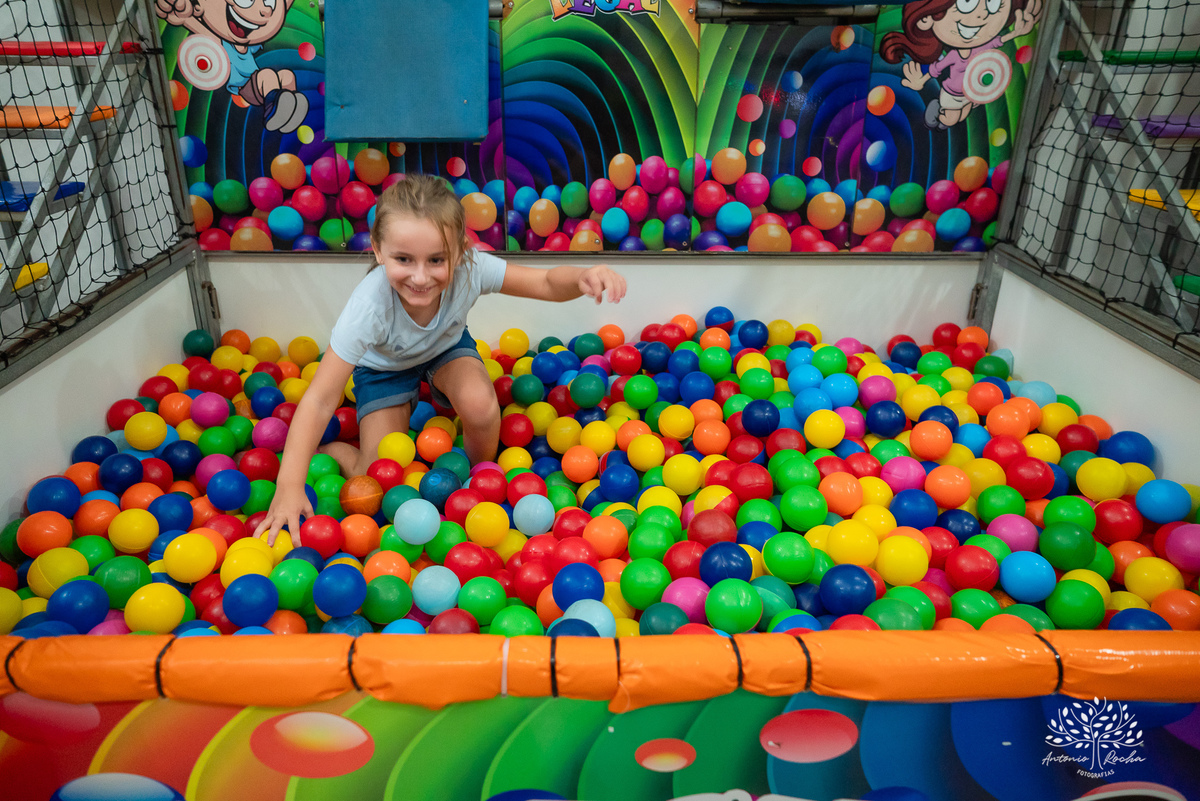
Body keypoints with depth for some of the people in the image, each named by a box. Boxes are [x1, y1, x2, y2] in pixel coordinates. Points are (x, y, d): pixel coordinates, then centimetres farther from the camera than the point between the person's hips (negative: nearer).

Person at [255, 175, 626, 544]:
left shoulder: (469, 269, -36)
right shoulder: (369, 306, -41)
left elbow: (548, 282, -26)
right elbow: (319, 399, -38)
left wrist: (584, 276, -50)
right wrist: (290, 484, -45)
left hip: (446, 347, 2)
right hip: (384, 364, -2)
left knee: (480, 405, -31)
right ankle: (330, 451, 23)